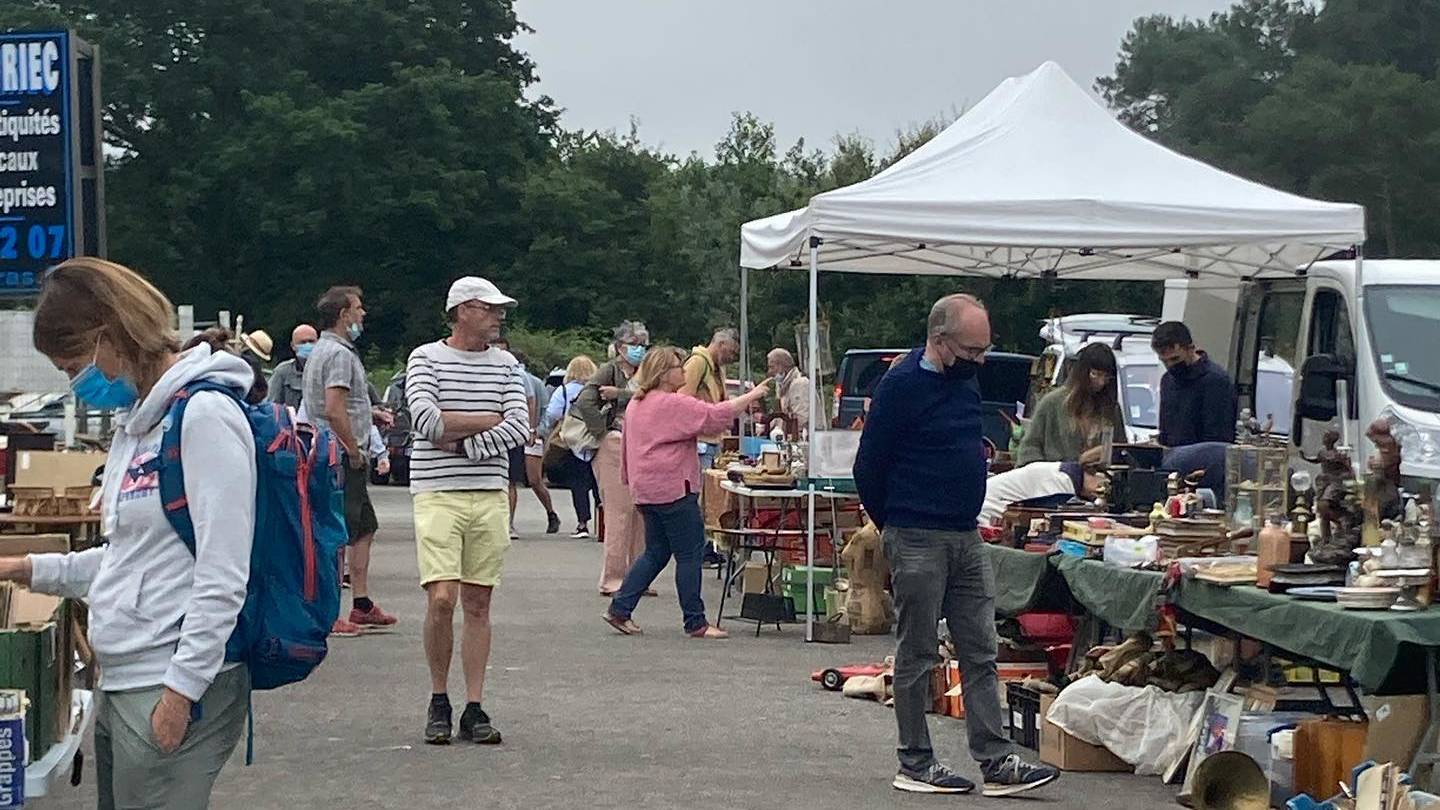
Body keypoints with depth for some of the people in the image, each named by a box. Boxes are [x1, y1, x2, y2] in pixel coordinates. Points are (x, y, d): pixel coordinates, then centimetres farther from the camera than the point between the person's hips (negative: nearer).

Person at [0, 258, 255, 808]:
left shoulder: (204, 415, -14)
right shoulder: (136, 423, 16)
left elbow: (222, 575, -18)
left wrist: (181, 689, -19)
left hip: (179, 689, -9)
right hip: (122, 683, 9)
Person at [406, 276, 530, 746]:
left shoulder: (505, 364, 10)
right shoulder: (426, 359, 0)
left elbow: (520, 429, -1)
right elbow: (427, 421, -14)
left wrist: (461, 445, -11)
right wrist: (491, 419, -5)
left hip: (491, 495, 4)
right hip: (438, 494, -4)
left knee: (478, 605, 5)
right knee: (441, 600, -11)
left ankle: (474, 708, 10)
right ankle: (438, 700, 8)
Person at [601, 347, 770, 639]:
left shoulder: (636, 404, 14)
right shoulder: (674, 405, -14)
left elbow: (627, 449, 21)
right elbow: (716, 415, -19)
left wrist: (630, 478, 29)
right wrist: (751, 396, -11)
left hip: (646, 490, 9)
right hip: (674, 489, -9)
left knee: (656, 553, 16)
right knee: (689, 554, -2)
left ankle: (619, 609, 12)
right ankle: (695, 623, 1)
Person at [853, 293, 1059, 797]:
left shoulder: (965, 381, 10)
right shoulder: (900, 386, -13)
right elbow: (869, 466, -8)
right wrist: (893, 527, 2)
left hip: (966, 536, 7)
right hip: (916, 541, -7)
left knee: (980, 654, 5)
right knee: (917, 656, 2)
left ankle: (996, 761, 5)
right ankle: (915, 765, 10)